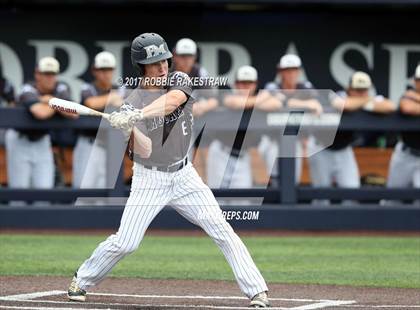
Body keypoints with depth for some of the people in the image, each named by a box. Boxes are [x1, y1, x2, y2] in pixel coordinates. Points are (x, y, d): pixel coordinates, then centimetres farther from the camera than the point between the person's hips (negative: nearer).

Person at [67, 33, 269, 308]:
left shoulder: (180, 81, -5)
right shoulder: (132, 104, -11)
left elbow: (172, 100, -30)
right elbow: (144, 151, -21)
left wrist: (138, 115, -44)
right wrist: (129, 128, -41)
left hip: (184, 176, 2)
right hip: (149, 179, -2)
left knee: (223, 231, -8)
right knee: (125, 243, -7)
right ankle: (81, 281, 17)